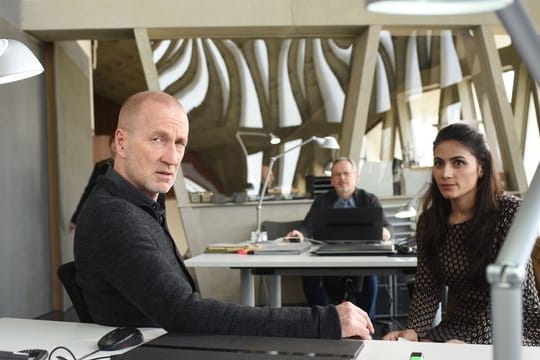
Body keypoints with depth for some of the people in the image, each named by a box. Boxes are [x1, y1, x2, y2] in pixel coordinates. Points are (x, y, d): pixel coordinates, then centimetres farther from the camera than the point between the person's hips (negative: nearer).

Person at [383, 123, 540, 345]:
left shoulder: (510, 211, -16)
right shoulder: (430, 220, -1)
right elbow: (427, 289, -1)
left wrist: (471, 343, -30)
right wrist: (413, 331, -20)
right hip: (459, 327, 5)